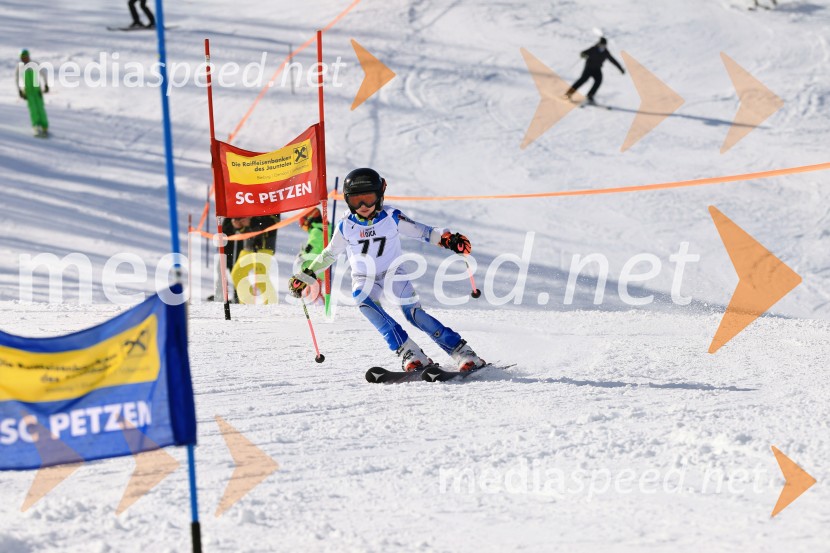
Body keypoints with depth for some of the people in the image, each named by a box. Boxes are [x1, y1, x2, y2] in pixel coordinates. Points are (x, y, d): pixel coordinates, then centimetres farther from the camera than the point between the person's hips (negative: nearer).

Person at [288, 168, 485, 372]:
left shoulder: (392, 217, -13)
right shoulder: (346, 226, -8)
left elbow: (421, 231, -8)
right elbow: (329, 254, 5)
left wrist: (447, 239, -23)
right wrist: (306, 276, 3)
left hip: (393, 272, -1)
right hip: (364, 278, 1)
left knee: (413, 313, -18)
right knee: (364, 303, -31)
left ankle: (461, 351, -11)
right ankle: (407, 352, -35)